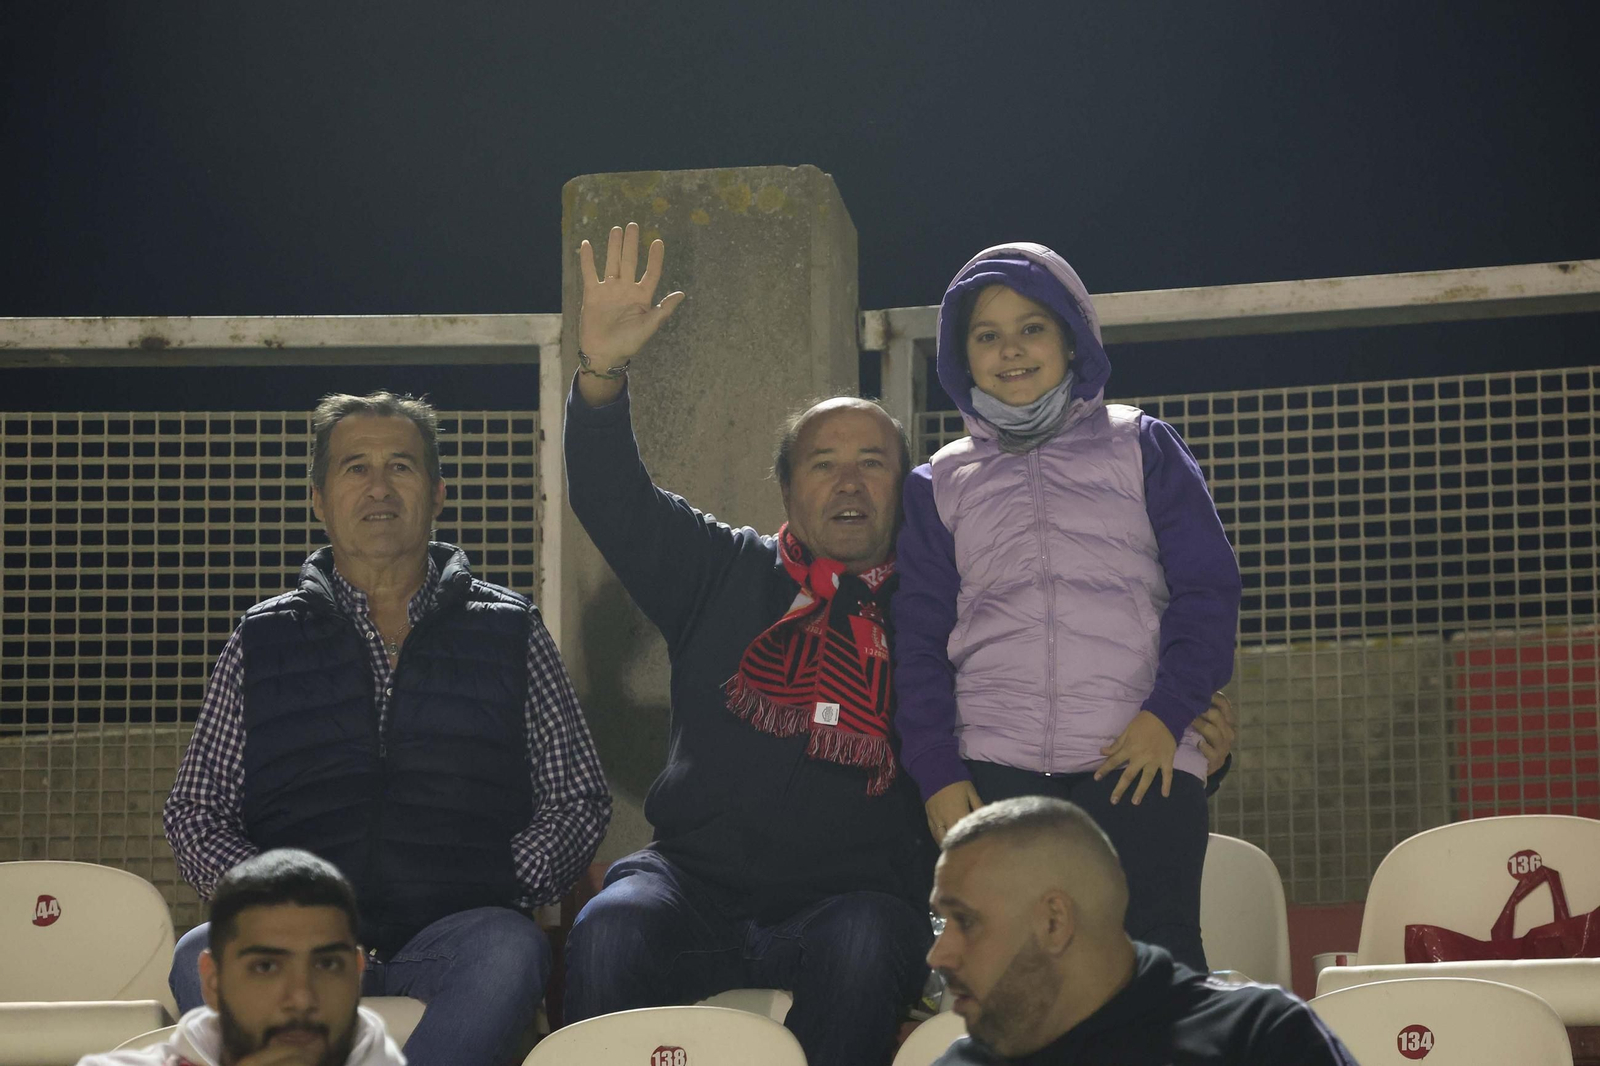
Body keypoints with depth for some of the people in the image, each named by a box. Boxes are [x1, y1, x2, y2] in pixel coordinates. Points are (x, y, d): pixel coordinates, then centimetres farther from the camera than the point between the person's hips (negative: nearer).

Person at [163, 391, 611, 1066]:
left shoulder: (509, 632, 17)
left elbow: (577, 802, 16)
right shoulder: (263, 642, 18)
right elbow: (194, 814, 17)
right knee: (202, 959, -32)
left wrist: (499, 883, -3)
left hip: (453, 934, -1)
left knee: (508, 950, -37)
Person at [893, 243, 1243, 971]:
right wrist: (935, 772, 0)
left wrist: (1168, 713, -7)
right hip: (990, 772, 2)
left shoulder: (1141, 448, 14)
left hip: (1141, 763, -1)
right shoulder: (940, 485, 18)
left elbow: (1207, 589, 7)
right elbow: (918, 641, 13)